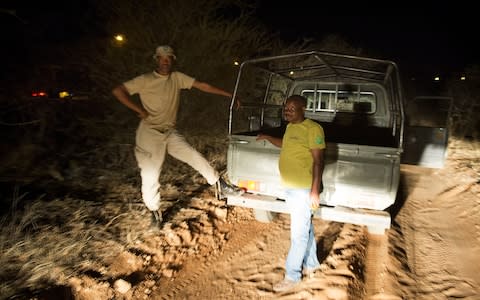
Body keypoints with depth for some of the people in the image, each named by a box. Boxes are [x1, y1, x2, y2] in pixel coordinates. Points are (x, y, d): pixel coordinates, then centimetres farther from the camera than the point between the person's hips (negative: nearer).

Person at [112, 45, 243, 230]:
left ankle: (221, 187, 6)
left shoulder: (177, 78, 3)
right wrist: (140, 111, -15)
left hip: (170, 133, 4)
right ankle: (155, 214, 19)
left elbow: (202, 86, 0)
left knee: (195, 157, -5)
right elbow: (117, 91, -12)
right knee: (150, 176, 1)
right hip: (150, 134, -4)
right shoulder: (145, 80, -8)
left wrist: (229, 95, -2)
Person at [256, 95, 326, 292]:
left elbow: (318, 161, -18)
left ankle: (292, 276, 17)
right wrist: (267, 138, 22)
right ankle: (311, 264, 39)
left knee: (299, 234, 3)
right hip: (289, 188, 8)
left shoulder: (312, 129, -16)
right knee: (305, 228, 22)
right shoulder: (290, 127, 9)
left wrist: (315, 191, -21)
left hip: (303, 190, -8)